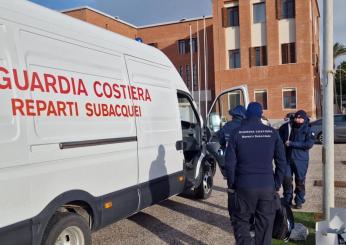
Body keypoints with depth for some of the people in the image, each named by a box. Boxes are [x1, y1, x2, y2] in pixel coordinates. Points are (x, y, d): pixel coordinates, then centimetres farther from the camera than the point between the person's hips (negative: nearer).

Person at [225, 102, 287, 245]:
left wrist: (231, 185, 5)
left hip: (244, 187, -2)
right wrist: (277, 185, 10)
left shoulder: (237, 134, -4)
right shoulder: (272, 133, 1)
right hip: (267, 187, 2)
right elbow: (282, 162, 2)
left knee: (241, 221, 12)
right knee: (265, 225, 12)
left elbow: (230, 163, -6)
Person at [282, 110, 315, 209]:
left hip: (301, 159, -2)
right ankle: (287, 200, 16)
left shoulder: (308, 130, -2)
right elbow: (281, 138, 19)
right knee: (286, 179, -1)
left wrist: (292, 143, -18)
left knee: (300, 181, 6)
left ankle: (299, 201, 22)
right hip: (287, 158, 2)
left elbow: (309, 144, -15)